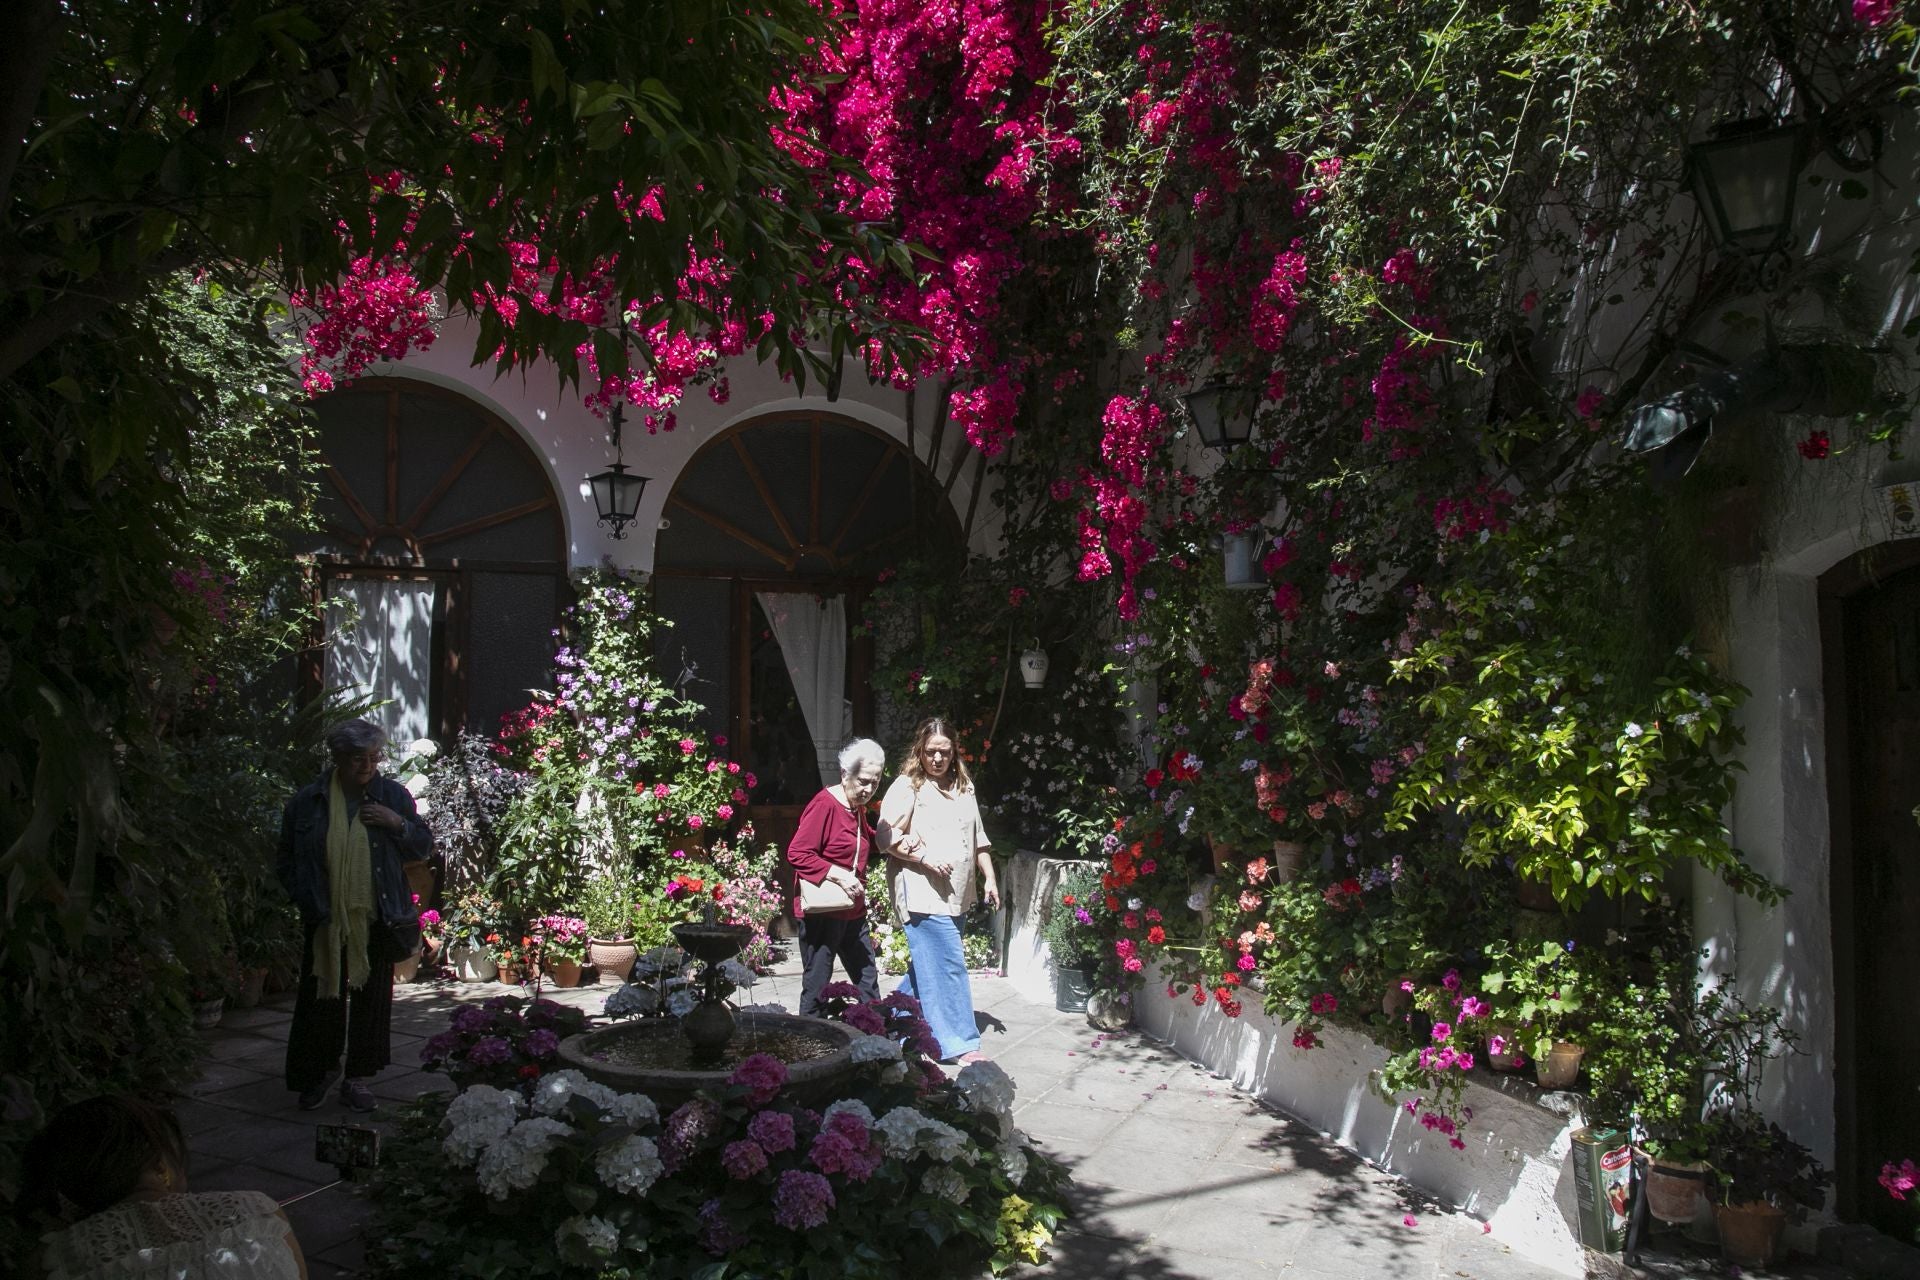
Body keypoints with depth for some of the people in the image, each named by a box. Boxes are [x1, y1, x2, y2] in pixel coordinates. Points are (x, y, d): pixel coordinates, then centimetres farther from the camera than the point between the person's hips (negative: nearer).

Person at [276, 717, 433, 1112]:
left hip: (377, 920, 0)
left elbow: (424, 846, 5)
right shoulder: (308, 801, 0)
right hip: (326, 920, 0)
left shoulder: (393, 795, 1)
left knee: (372, 997, 7)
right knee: (322, 995, 7)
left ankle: (359, 1078, 21)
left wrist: (398, 824, -13)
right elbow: (287, 860, 8)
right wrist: (305, 900, -4)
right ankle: (320, 1070, 27)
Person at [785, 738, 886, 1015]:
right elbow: (797, 854, -21)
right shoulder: (824, 805, -15)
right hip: (821, 912, -9)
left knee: (868, 980, 12)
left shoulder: (858, 809, 13)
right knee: (817, 984, -1)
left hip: (853, 913, 9)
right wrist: (838, 875, -27)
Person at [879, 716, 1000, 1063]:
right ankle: (958, 1044, -5)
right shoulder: (907, 786, -5)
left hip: (957, 894, 7)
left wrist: (990, 879, 16)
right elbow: (887, 836, -11)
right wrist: (925, 858, -19)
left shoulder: (963, 787, 15)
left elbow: (978, 838, 21)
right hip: (923, 893, -7)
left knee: (926, 963, 13)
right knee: (947, 965, -10)